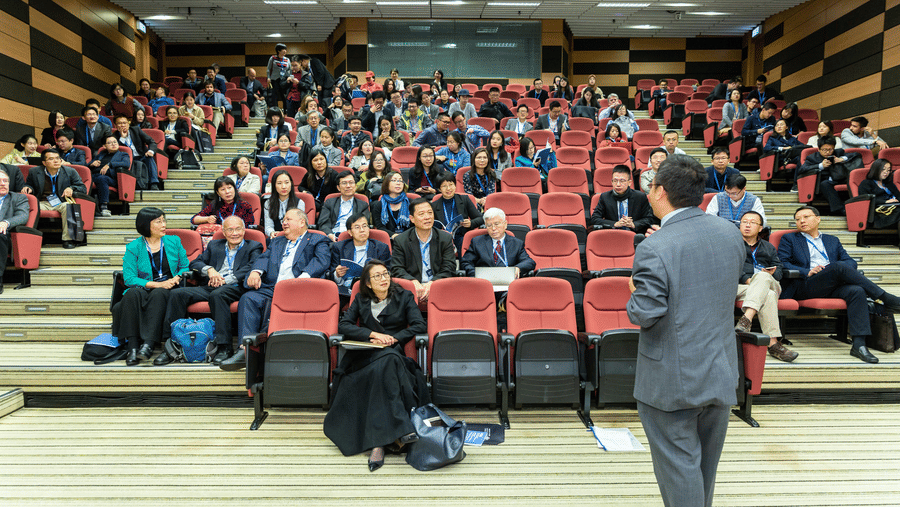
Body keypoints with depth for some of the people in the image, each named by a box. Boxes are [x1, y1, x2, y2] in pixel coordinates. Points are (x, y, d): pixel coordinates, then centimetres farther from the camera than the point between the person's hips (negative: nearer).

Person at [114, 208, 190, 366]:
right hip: (143, 289, 0)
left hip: (167, 291, 0)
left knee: (158, 294, -34)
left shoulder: (174, 242, 12)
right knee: (132, 294, -34)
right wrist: (156, 284, -16)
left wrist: (177, 278, -9)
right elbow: (129, 278, -5)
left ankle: (148, 344, -42)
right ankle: (132, 346, -36)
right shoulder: (133, 248, 3)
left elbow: (185, 267, 13)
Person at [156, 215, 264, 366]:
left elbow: (252, 268, -5)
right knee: (177, 294, -19)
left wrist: (225, 280, -15)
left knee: (217, 294, -38)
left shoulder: (253, 247, 14)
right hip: (208, 287, 5)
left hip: (235, 288, -5)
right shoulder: (214, 245, 28)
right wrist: (209, 269, -4)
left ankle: (225, 346, -34)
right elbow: (194, 263, 19)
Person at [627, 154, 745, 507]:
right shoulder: (731, 233, -2)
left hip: (672, 380, -7)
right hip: (721, 372, 7)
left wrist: (635, 291, -2)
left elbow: (643, 315, -23)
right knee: (706, 466, 24)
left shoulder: (654, 250, -24)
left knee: (679, 467, 8)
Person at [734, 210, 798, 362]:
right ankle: (773, 343, -47)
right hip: (741, 286, -2)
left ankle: (746, 319, -53)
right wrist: (746, 279, -13)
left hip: (769, 283, 2)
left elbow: (779, 270, 19)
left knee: (762, 277, -37)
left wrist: (772, 273, -7)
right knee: (768, 296, -36)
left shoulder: (768, 247, 33)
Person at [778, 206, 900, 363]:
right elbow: (782, 263, 4)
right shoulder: (789, 239, 19)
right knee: (839, 267, -30)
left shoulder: (832, 240, 30)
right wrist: (806, 272, -12)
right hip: (805, 286, -4)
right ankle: (885, 298, -22)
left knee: (857, 291, -30)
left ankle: (859, 344, -34)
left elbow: (850, 262, 17)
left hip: (834, 287, 4)